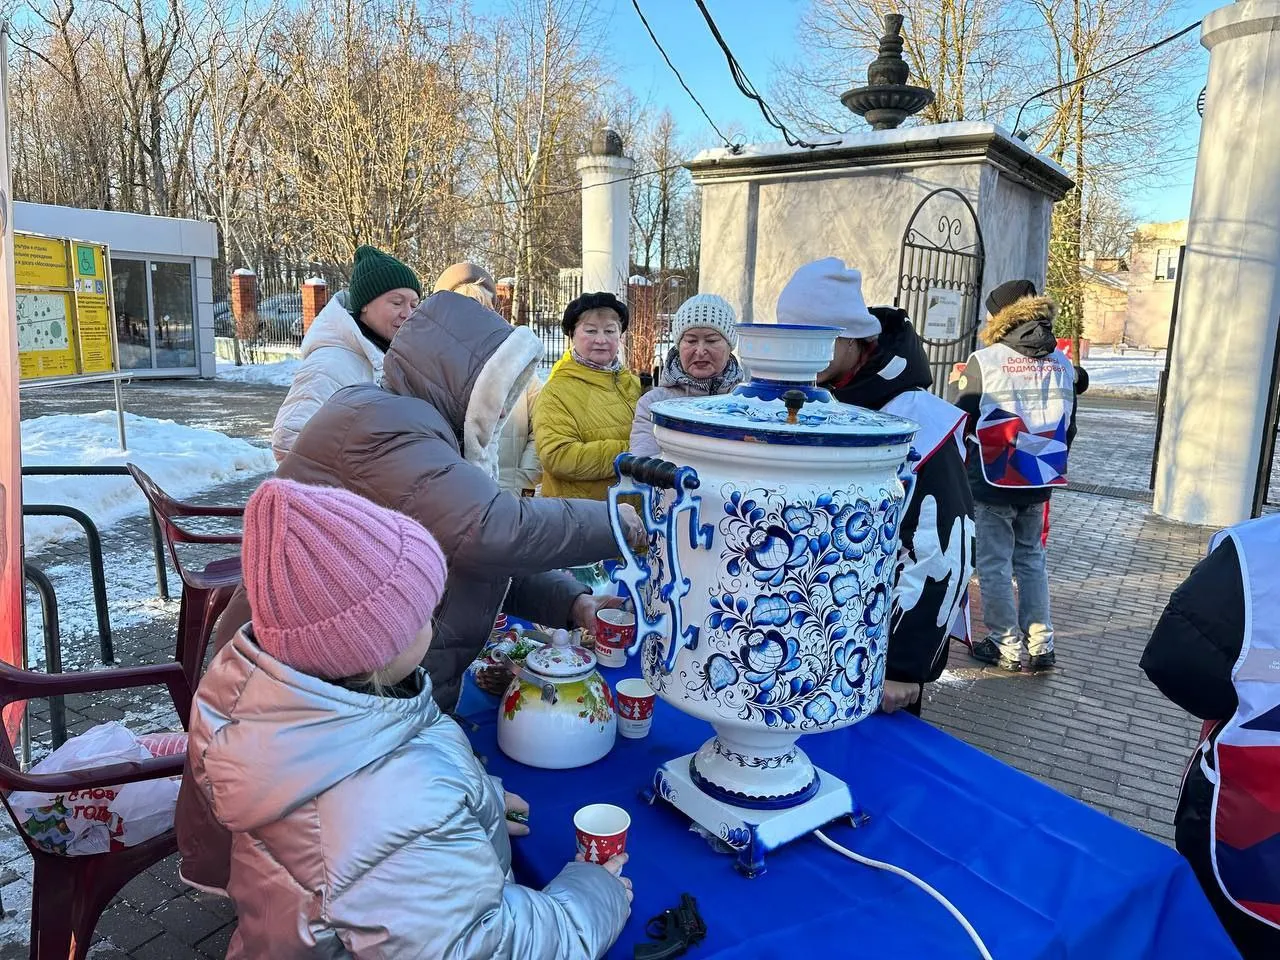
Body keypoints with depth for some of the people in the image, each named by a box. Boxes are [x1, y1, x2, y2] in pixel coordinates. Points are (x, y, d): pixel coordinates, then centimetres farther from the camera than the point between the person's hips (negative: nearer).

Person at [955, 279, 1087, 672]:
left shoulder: (985, 361, -14)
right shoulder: (1063, 364, 3)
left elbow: (962, 421, -8)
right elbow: (1068, 427, 11)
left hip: (994, 481, -5)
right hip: (1040, 482, 5)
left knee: (995, 565, 6)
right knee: (1031, 560, 18)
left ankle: (1007, 646, 12)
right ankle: (1041, 644, 19)